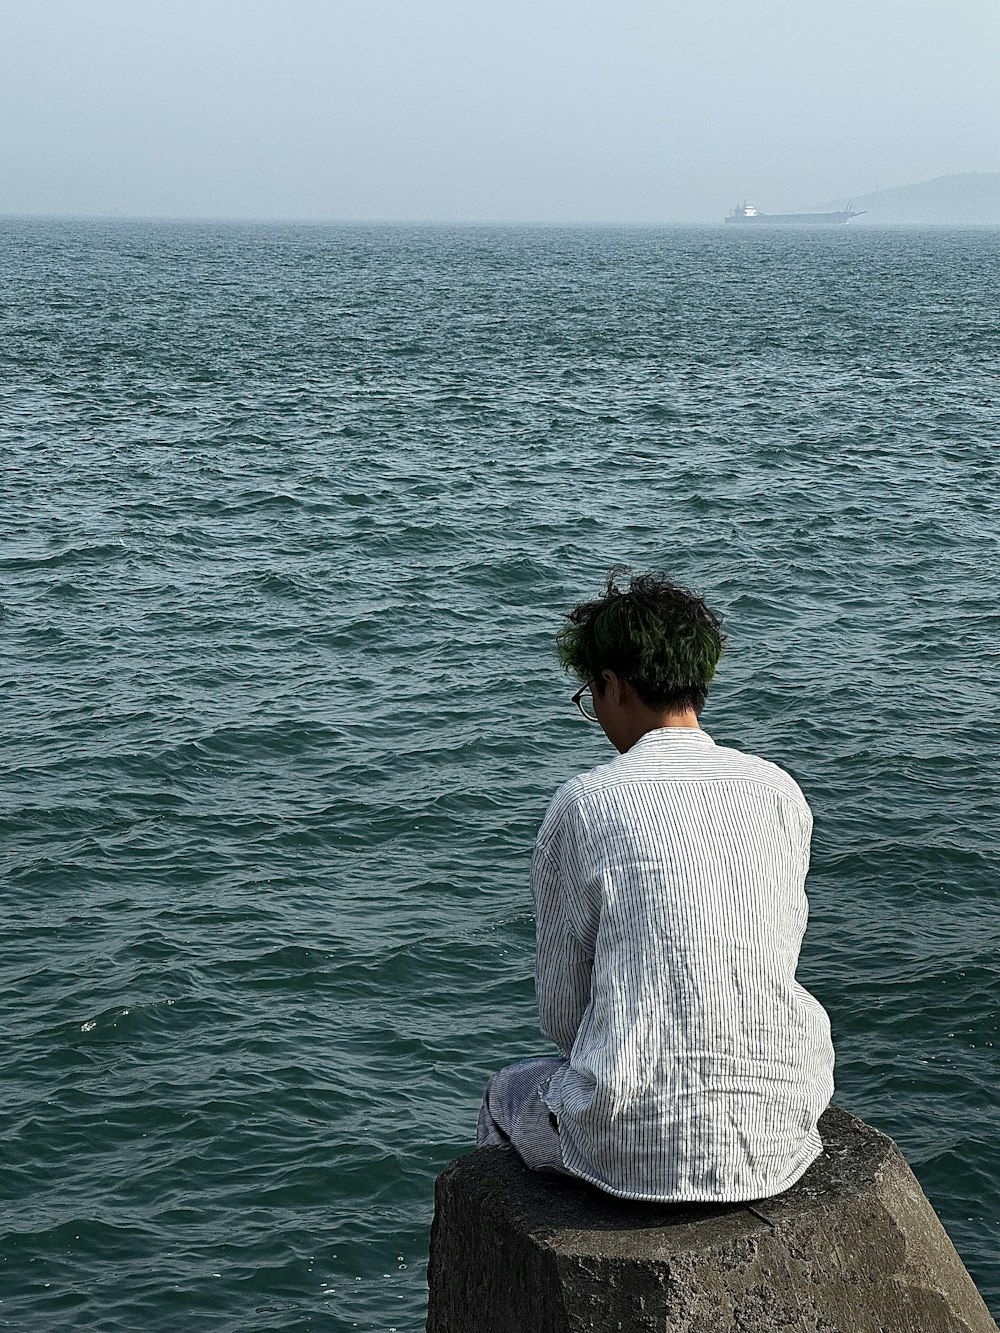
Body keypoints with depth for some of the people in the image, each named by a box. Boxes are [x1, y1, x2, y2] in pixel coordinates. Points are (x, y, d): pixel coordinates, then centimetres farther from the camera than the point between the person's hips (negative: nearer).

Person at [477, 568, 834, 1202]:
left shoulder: (585, 804, -10)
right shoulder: (780, 792, 1)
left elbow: (561, 1007, -2)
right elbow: (778, 956, 11)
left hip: (639, 1150, -4)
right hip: (779, 1137, 4)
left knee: (508, 1092, 30)